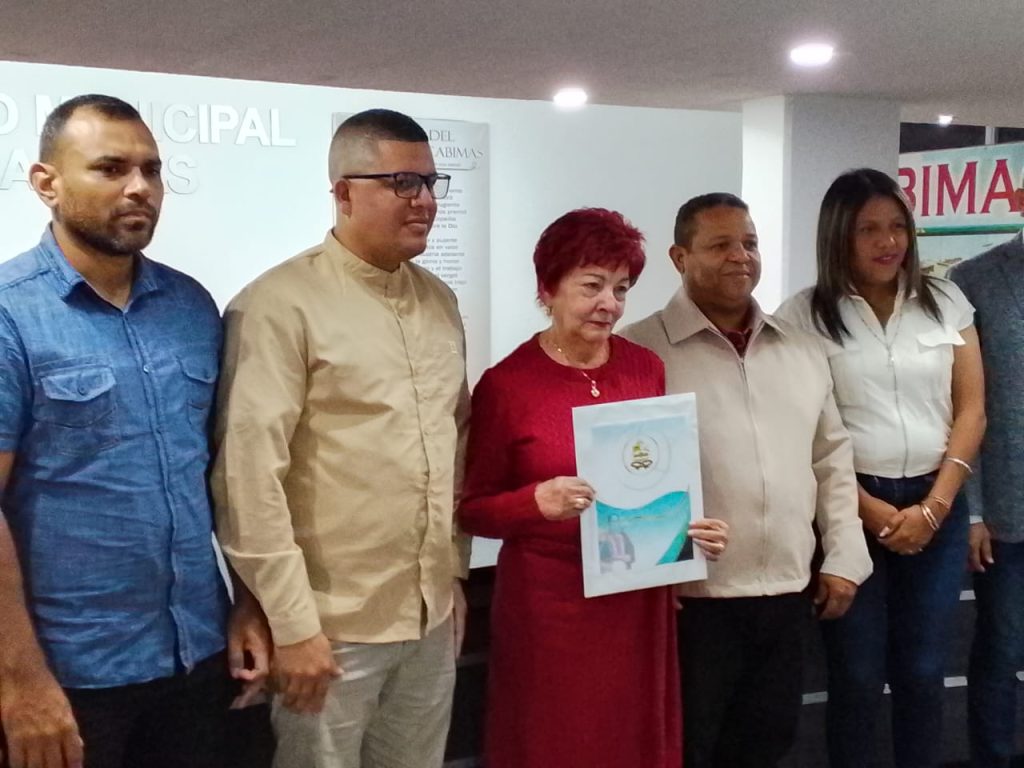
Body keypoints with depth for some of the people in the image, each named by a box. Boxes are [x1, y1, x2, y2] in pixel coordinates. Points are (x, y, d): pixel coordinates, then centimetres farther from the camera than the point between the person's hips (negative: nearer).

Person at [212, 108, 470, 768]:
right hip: (333, 626, -6)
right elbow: (249, 473, -16)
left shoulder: (439, 301, 10)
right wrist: (293, 622, -16)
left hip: (432, 617, 6)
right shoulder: (281, 305, -13)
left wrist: (456, 574, 16)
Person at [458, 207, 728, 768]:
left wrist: (695, 526, -3)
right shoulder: (506, 384, -10)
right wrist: (538, 502, -22)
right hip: (549, 607, -4)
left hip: (640, 602, 4)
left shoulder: (646, 369, 4)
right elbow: (472, 509, -5)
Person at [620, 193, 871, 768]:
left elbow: (832, 459, 16)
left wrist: (845, 557, 9)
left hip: (787, 593, 6)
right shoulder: (639, 352, -7)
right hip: (690, 600, -5)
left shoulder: (804, 351, 12)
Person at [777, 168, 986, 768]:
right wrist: (866, 508, -10)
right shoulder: (805, 315, -3)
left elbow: (971, 409, 5)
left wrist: (934, 506, -5)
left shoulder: (945, 301, 7)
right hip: (849, 509, -2)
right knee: (858, 676, 5)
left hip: (936, 507, 3)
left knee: (922, 672, 10)